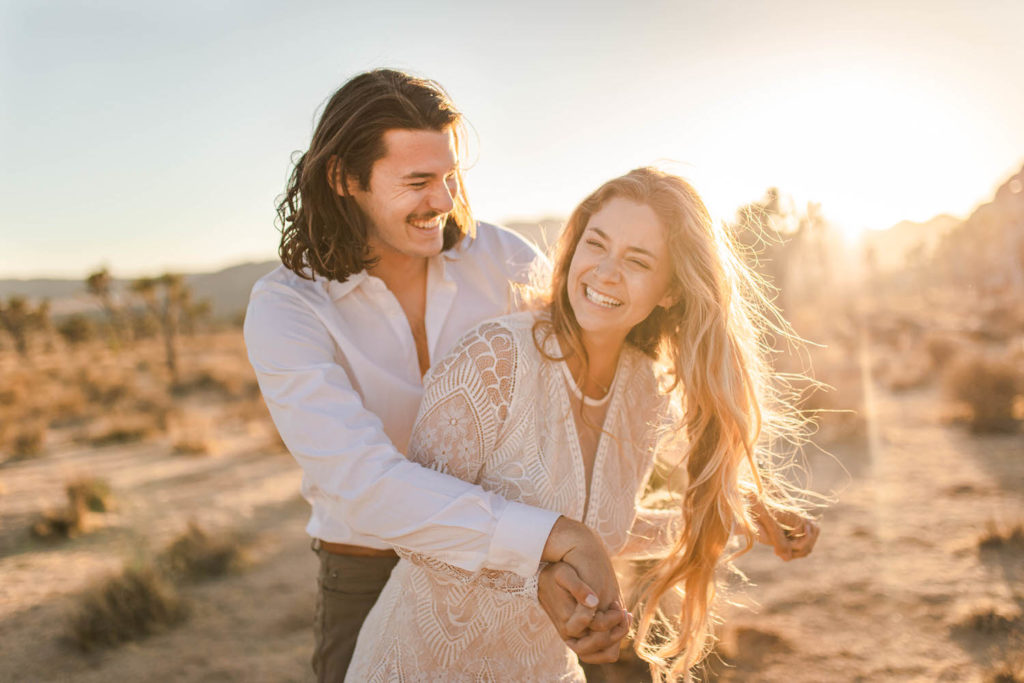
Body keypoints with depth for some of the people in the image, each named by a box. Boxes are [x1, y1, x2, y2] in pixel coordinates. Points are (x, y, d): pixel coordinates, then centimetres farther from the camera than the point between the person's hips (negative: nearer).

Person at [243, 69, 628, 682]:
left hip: (501, 574, 2)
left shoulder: (498, 257, -10)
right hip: (369, 584, -2)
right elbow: (365, 484, -31)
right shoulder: (284, 310, -18)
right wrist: (557, 536, -39)